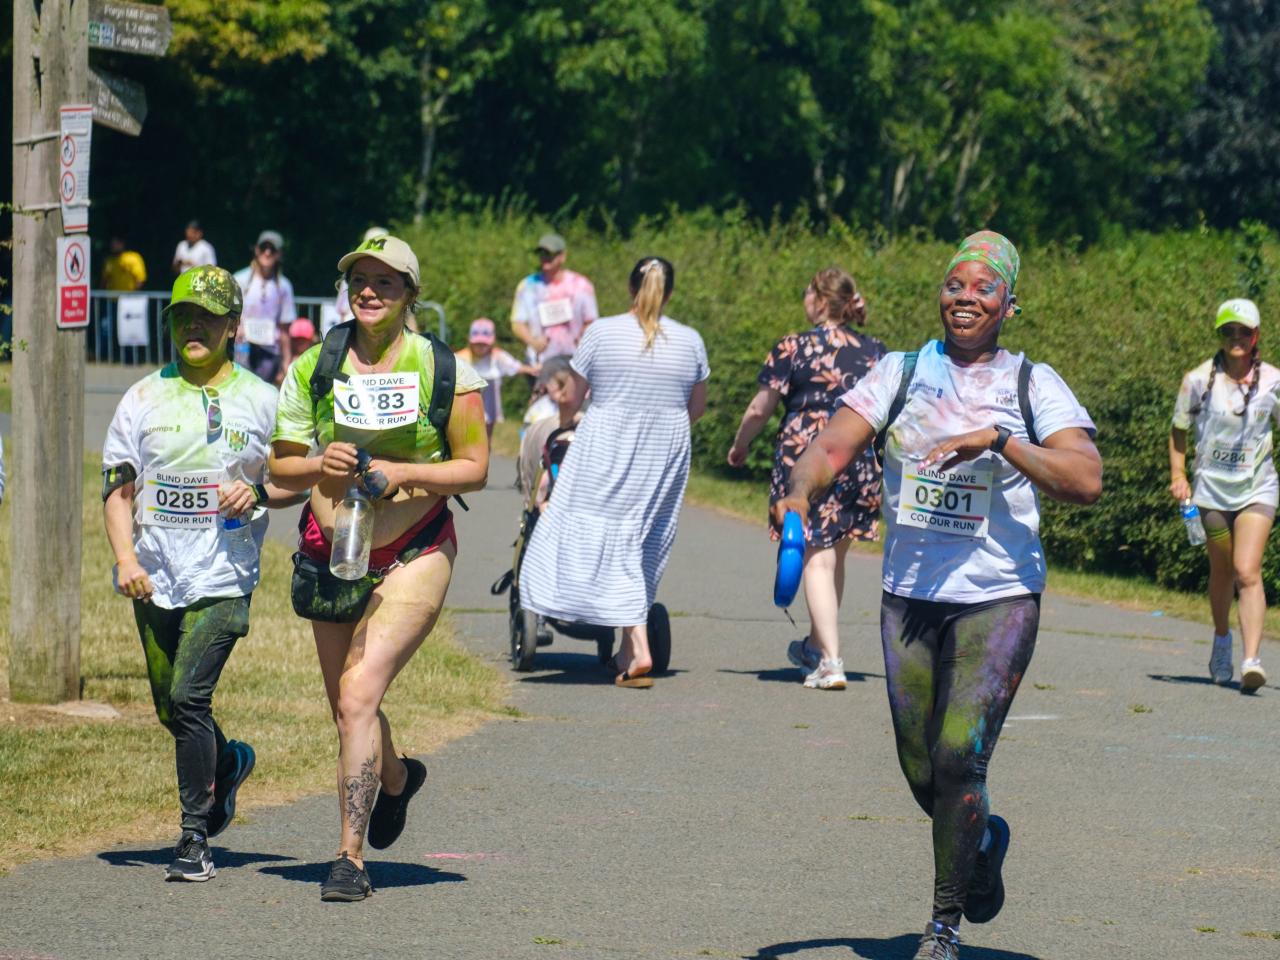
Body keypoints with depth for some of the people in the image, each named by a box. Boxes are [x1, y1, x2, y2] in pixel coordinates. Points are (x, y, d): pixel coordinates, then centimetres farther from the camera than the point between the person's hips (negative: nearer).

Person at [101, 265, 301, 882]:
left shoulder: (260, 401, 3)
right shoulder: (145, 397, 7)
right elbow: (118, 485, 7)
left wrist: (258, 493, -11)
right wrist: (125, 558, -7)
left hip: (223, 579, -4)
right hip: (154, 577, 4)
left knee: (190, 697, -16)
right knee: (170, 708, 12)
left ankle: (195, 837, -9)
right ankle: (228, 762, 44)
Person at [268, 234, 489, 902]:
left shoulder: (445, 370, -4)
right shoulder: (313, 368, 3)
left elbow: (475, 469, -1)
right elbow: (281, 466, 7)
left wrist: (404, 473, -17)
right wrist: (320, 466, -15)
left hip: (413, 555, -4)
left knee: (358, 695, -19)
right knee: (347, 706, 15)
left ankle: (351, 856, -15)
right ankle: (395, 777, 50)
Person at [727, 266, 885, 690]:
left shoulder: (793, 348, -6)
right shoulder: (874, 350, 7)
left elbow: (760, 409, -3)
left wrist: (739, 445, 15)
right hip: (861, 463, 5)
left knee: (817, 559, -4)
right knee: (834, 556, 19)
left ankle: (830, 663, -13)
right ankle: (815, 645, 34)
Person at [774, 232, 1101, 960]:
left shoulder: (1032, 384, 0)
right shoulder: (901, 372, 7)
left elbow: (1086, 481, -12)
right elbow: (834, 445, -3)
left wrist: (997, 441, -22)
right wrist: (801, 495, -24)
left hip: (998, 598, -3)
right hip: (909, 597, 3)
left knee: (960, 758, -14)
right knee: (922, 771, 9)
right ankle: (983, 840, 42)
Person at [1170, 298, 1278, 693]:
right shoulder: (1199, 380, -3)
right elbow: (1178, 431, 7)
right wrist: (1178, 475, -4)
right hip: (1211, 486, 1)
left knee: (1247, 572, -15)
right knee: (1221, 571, 12)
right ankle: (1222, 640, 38)